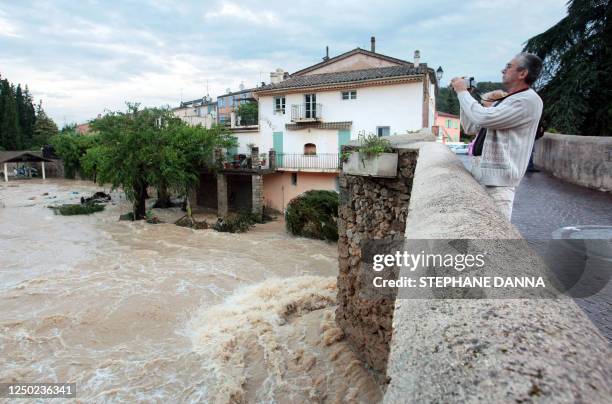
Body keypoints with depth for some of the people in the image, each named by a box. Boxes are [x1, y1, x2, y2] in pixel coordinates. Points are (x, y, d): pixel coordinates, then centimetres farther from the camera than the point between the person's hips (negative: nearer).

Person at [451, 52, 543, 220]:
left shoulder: (529, 100, -10)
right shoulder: (503, 101, 20)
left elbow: (483, 118, -21)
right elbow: (471, 127, 20)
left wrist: (462, 91, -7)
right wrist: (463, 94, 12)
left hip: (498, 180, -9)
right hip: (482, 175, 9)